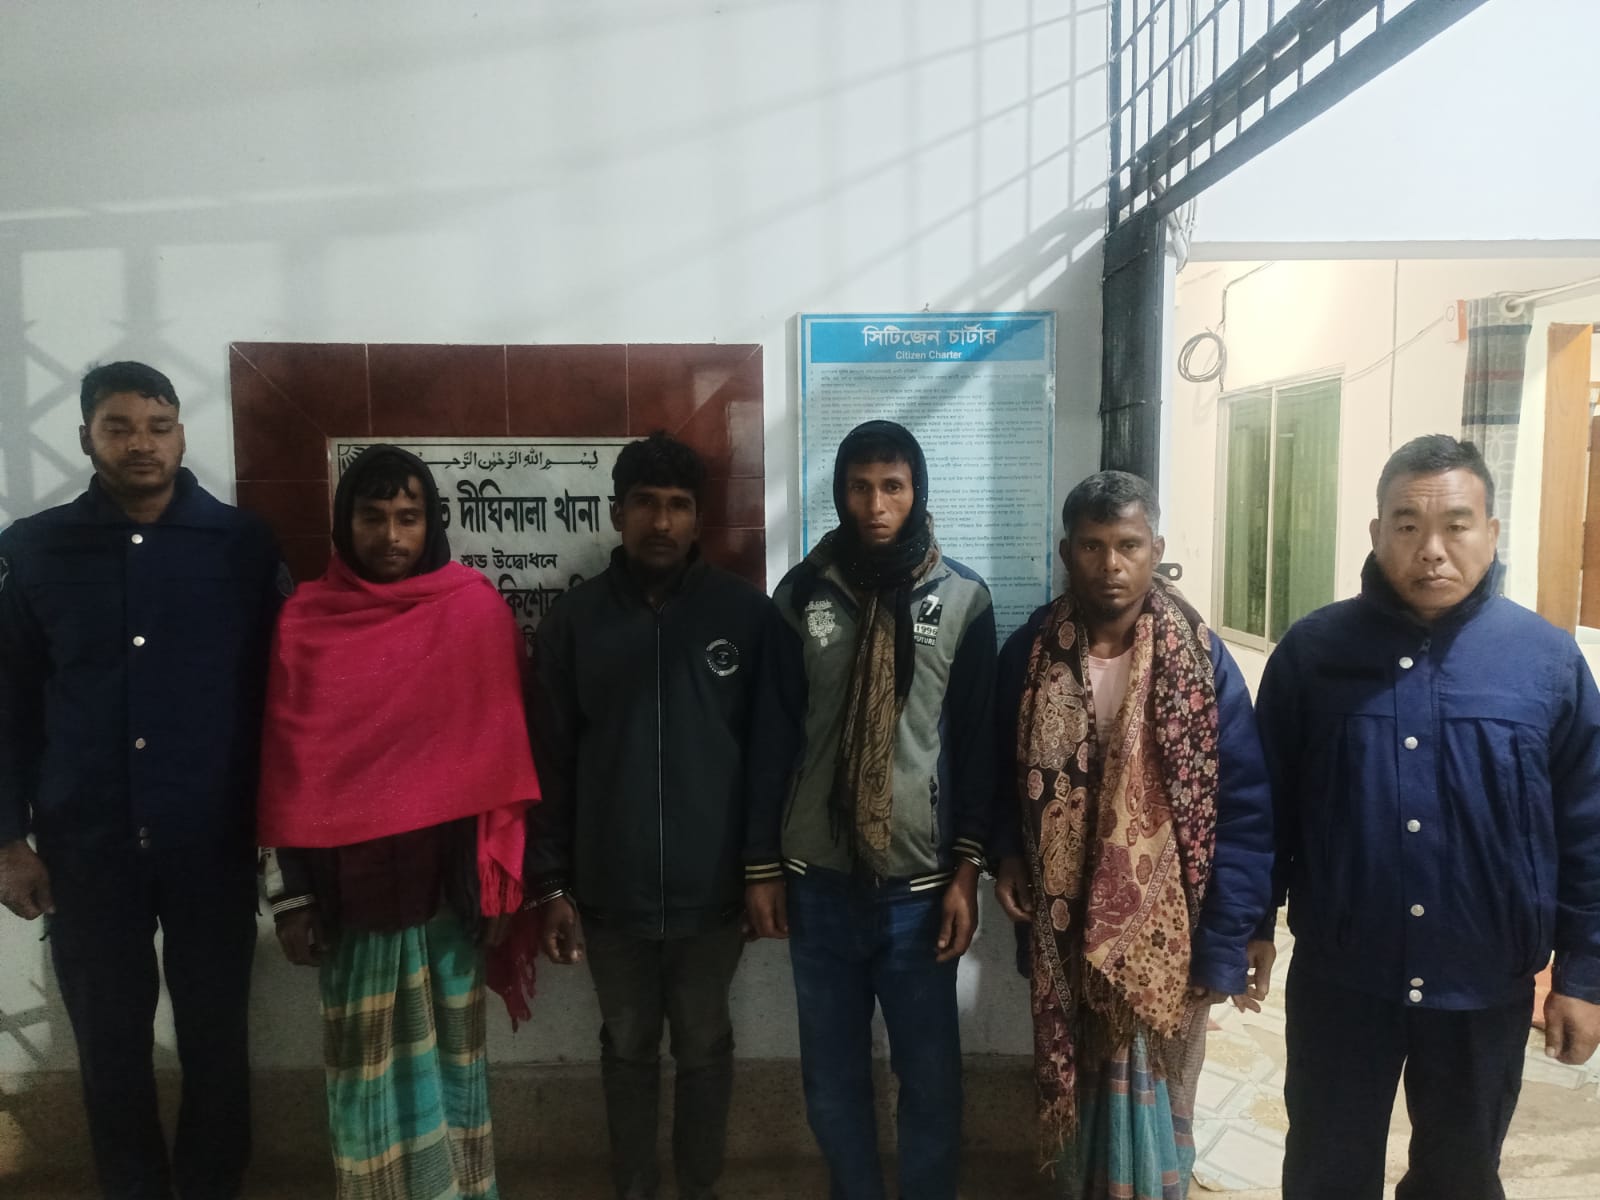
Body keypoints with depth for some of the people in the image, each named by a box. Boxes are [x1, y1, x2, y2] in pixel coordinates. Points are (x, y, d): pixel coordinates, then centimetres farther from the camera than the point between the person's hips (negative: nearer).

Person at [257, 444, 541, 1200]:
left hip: (449, 878, 0)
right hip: (351, 884, 1)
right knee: (365, 1062, 12)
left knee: (449, 1049, 13)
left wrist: (502, 877, -3)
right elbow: (286, 768, 2)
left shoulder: (477, 609, -4)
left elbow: (503, 749, -2)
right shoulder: (305, 621, -1)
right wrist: (288, 893, 1)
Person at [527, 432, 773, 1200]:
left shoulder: (746, 612, -6)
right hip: (610, 892, 1)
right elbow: (551, 762, 0)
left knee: (704, 1048, 17)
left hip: (713, 889, -1)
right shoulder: (573, 621, -2)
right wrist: (551, 883, -2)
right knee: (627, 1049, 19)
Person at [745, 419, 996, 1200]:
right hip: (819, 877, 2)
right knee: (831, 1072, 15)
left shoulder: (963, 599, -2)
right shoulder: (802, 594, 0)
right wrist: (760, 866, 3)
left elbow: (978, 744, -1)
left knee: (929, 1073, 11)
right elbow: (772, 738, 3)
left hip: (920, 880, -1)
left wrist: (966, 872, -4)